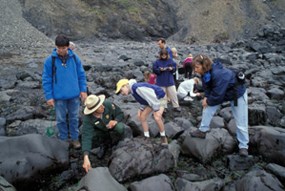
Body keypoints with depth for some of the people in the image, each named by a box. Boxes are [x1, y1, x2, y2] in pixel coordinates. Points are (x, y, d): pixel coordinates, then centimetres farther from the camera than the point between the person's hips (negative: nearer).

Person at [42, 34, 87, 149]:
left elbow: (81, 75, 4)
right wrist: (49, 96, -7)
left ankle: (75, 138, 31)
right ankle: (63, 139, 31)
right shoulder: (50, 60, -10)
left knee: (74, 117, 14)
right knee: (61, 119, 12)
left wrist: (83, 90, 0)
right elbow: (46, 80, -5)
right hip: (59, 96, -1)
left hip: (74, 95, 1)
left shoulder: (75, 58, -5)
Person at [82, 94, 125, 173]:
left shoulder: (108, 104, -30)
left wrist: (115, 121, -39)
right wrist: (86, 157, -53)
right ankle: (104, 144, 7)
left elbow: (120, 114, -15)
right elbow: (86, 137, -41)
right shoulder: (87, 118, -32)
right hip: (101, 132, 1)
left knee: (120, 128, -35)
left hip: (112, 128, -1)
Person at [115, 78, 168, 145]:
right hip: (152, 100, 10)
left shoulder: (137, 88, -32)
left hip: (159, 98, -10)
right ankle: (147, 137, 14)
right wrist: (141, 109, 4)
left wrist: (156, 111, -25)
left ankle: (163, 137, -4)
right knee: (142, 117, 3)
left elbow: (152, 97, -31)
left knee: (157, 117, -27)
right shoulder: (133, 91, 0)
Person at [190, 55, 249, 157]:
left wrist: (208, 101, -19)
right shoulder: (206, 73, -15)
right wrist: (206, 97, -17)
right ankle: (202, 131, 11)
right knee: (207, 107, -2)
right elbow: (207, 87, -1)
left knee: (241, 122, -1)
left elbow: (217, 95, -35)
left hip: (237, 93, -7)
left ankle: (243, 146, 14)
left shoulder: (218, 74, -41)